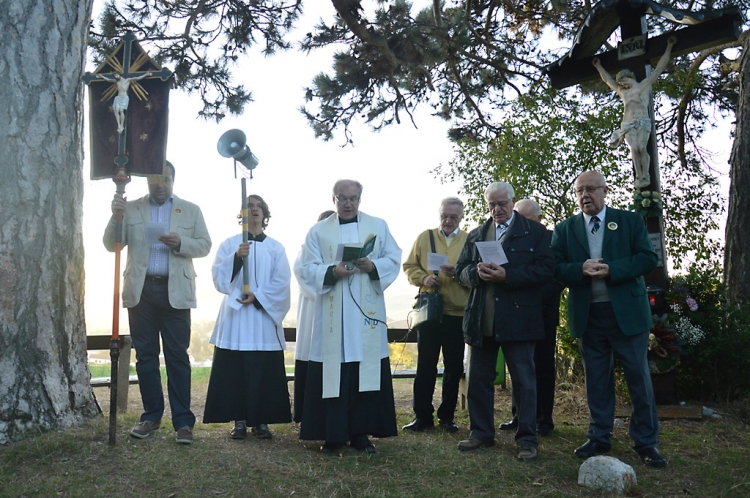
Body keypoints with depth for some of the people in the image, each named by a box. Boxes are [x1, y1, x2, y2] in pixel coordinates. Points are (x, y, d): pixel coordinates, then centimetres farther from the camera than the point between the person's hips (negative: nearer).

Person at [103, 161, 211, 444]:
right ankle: (151, 416, 16)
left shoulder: (190, 210, 11)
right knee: (145, 355, 6)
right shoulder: (130, 209, 12)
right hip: (141, 290, 2)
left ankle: (183, 421, 0)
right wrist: (116, 217, -11)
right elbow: (111, 245, 6)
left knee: (177, 356, -3)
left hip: (175, 291, -1)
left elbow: (204, 245, 6)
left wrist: (181, 243, -13)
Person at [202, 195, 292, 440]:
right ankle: (239, 420, 5)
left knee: (265, 371, -1)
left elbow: (281, 282, 0)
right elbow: (219, 276, -2)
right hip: (235, 315, 0)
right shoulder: (229, 244, 9)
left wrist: (258, 296, -12)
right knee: (235, 370, -2)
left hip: (265, 315, 0)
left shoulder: (275, 248, 9)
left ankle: (261, 421, 7)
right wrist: (236, 257, -18)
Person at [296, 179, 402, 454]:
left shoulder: (378, 226, 12)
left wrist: (372, 266, -13)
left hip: (367, 312, 1)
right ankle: (333, 434, 7)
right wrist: (332, 272, -17)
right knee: (332, 373, -1)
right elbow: (307, 269, 1)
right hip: (332, 315, -1)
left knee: (367, 373, 1)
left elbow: (394, 259, 7)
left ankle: (361, 432, 11)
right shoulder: (318, 231, 9)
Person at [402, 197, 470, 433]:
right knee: (425, 365, 4)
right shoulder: (425, 237, 8)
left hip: (458, 313, 0)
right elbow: (409, 266, 8)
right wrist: (424, 278, -11)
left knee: (454, 367, 6)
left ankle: (446, 415, 19)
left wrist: (457, 273, -20)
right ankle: (422, 415, 14)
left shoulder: (470, 241, 5)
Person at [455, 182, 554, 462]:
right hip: (481, 320, 5)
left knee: (524, 380, 1)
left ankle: (527, 439, 10)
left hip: (517, 319, -4)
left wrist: (507, 276, -17)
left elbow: (545, 269, -8)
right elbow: (461, 271, 14)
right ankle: (481, 433, 22)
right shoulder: (475, 235, 18)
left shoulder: (535, 232, 4)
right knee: (478, 378, 9)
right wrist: (477, 272, -9)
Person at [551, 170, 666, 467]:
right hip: (587, 315, 2)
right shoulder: (564, 229, 8)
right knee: (596, 379, 11)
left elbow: (648, 257, -5)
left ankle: (646, 442, 12)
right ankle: (599, 438, 21)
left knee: (639, 377, 2)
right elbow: (555, 268, 0)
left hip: (627, 312, -2)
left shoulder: (630, 221, 4)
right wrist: (581, 269, -19)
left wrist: (610, 270, -18)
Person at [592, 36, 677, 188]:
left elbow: (659, 68, 18)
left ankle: (645, 176, -21)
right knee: (634, 149, -17)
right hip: (628, 124, 3)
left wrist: (669, 48, 19)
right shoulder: (622, 91, 26)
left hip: (643, 121, -3)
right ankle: (639, 176, -20)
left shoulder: (645, 84, 16)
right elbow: (608, 79, 39)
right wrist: (598, 66, 47)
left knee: (642, 148, -19)